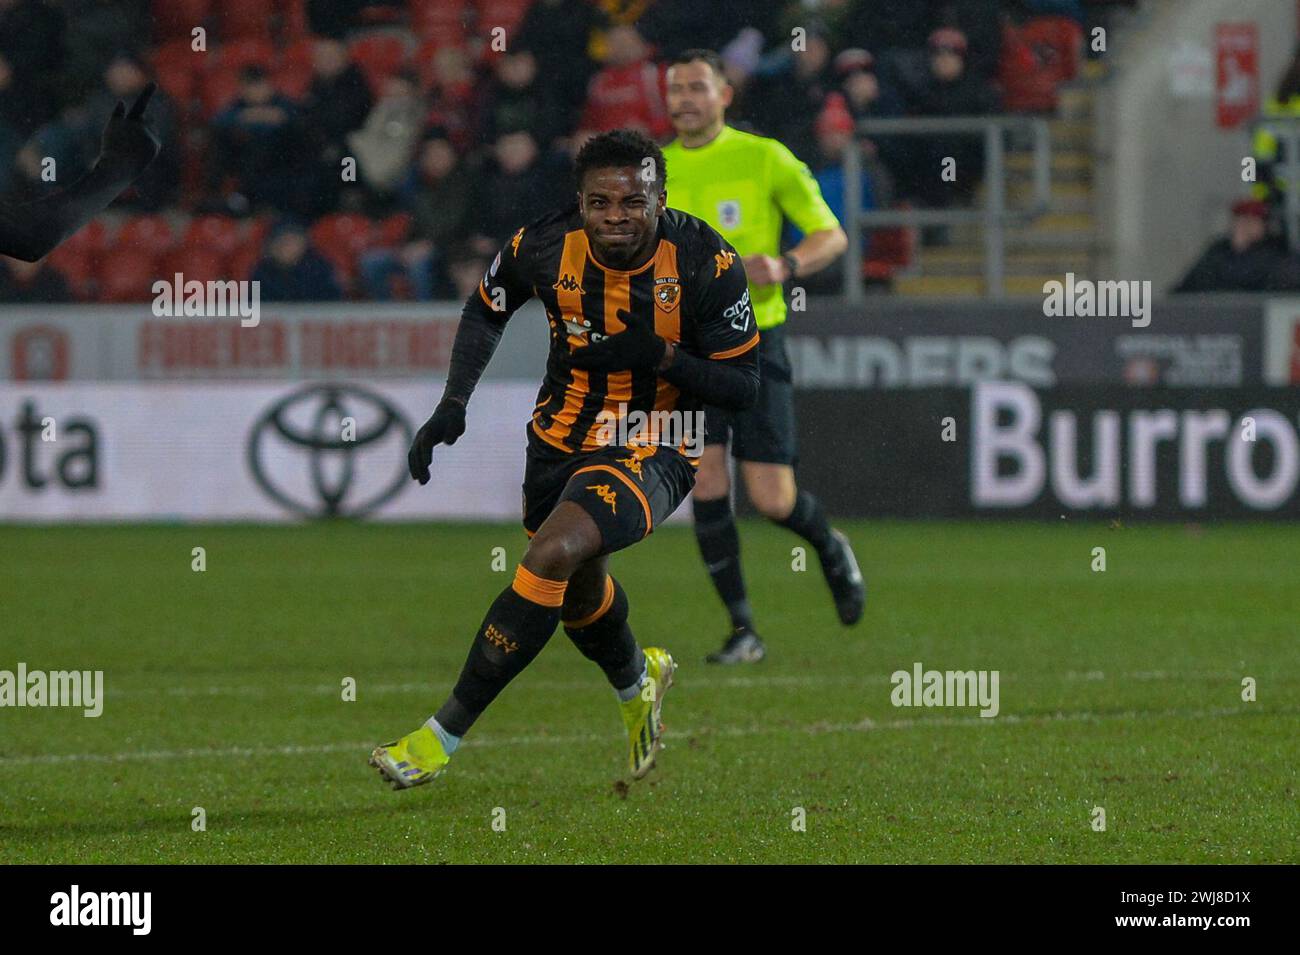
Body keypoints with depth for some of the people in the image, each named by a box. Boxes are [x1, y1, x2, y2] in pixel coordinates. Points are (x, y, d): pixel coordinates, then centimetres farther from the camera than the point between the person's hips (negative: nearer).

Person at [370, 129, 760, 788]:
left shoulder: (706, 264, -21)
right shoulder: (544, 247, -14)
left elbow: (742, 388, -13)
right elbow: (486, 310, 8)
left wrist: (660, 356, -29)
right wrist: (453, 404, -3)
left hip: (652, 453, -5)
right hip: (561, 440, 5)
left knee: (554, 555, -27)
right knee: (578, 591, 22)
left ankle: (444, 734, -20)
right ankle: (636, 680, 60)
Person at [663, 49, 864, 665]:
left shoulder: (765, 159, -3)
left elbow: (832, 237, -1)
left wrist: (785, 266, -20)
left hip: (755, 342, -2)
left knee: (771, 500, -5)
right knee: (707, 488, -11)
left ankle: (830, 549, 29)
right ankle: (742, 631, -1)